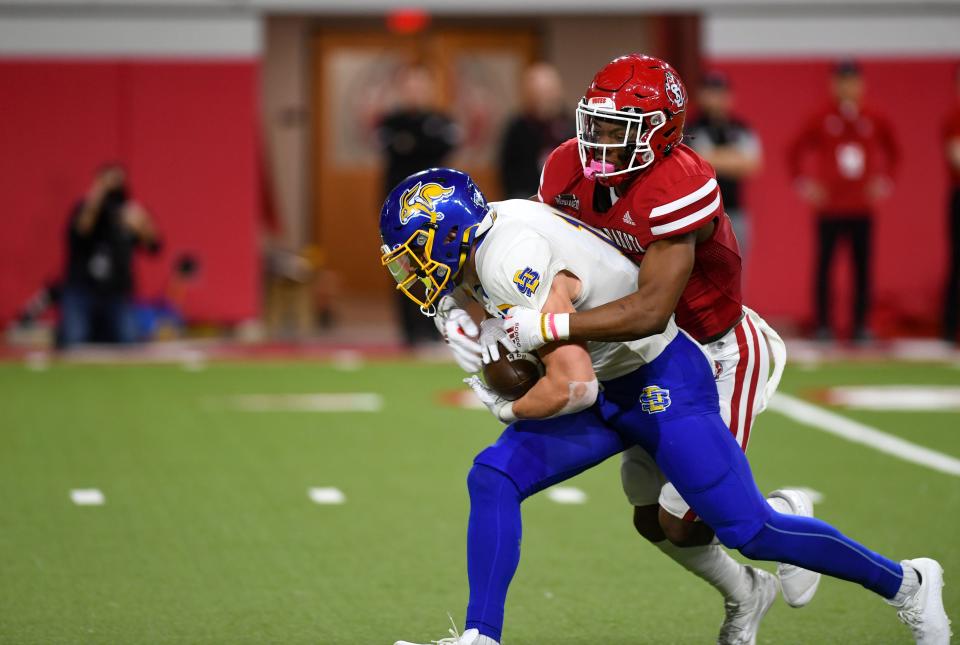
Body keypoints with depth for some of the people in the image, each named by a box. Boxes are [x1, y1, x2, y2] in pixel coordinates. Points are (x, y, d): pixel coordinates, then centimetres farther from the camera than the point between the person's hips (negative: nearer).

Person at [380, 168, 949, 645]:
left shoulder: (512, 261, -29)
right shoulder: (486, 240, 1)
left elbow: (572, 386, -30)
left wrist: (509, 410, -12)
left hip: (663, 383, -9)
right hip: (607, 393, 9)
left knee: (750, 531, -3)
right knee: (493, 478, -7)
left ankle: (905, 583, 16)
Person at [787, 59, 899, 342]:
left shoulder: (875, 121, 5)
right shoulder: (820, 120, -2)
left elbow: (892, 152, 19)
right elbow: (794, 152, 4)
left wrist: (884, 181, 9)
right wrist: (804, 183, -2)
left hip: (863, 209, 2)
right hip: (828, 209, -2)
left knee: (863, 267, 1)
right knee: (824, 265, -2)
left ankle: (862, 324, 7)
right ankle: (823, 324, 3)